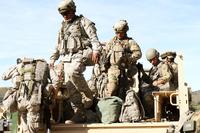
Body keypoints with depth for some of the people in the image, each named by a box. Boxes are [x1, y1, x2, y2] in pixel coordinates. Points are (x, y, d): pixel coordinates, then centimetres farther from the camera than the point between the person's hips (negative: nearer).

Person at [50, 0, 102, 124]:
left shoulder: (83, 21, 6)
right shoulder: (63, 27, 26)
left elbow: (94, 37, -7)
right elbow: (58, 46, 31)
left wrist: (96, 50, -24)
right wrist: (53, 59, 22)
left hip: (80, 54, -7)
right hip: (67, 58, 7)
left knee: (72, 72, -35)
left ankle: (88, 95, -18)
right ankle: (76, 114, -2)